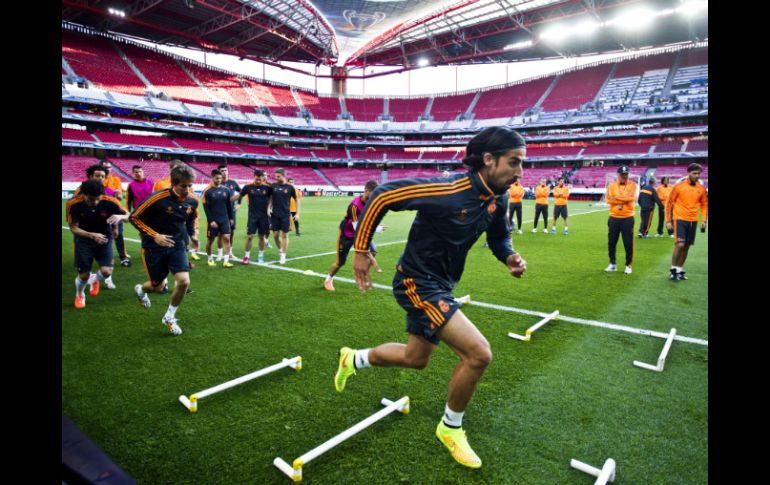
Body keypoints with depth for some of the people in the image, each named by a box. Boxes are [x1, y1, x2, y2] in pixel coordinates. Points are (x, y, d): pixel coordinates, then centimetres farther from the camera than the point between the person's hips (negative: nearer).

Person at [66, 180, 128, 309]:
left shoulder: (110, 202, -23)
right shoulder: (73, 204, -22)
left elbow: (127, 216, -9)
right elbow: (74, 228, -14)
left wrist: (120, 216, -34)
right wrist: (92, 235, -33)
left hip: (104, 239, 0)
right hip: (84, 240, 0)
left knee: (106, 272, -14)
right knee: (83, 275, 2)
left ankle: (95, 279, 26)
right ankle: (79, 295, 38)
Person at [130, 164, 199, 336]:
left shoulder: (192, 202, -6)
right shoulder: (157, 198, -22)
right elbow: (134, 217, -13)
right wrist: (154, 235, -22)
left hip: (177, 246, 3)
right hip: (154, 247, -3)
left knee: (184, 281, -16)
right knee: (157, 287, 8)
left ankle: (169, 317, 10)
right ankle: (140, 289, 50)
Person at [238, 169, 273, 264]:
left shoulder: (267, 187, -4)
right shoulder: (248, 187, -4)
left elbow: (271, 197, 8)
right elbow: (240, 195, 9)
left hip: (264, 216, 1)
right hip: (252, 216, 0)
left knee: (262, 236, 7)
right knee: (249, 236, -3)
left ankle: (260, 256, 19)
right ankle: (246, 256, 6)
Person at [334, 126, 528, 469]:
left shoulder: (498, 199, -3)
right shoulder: (447, 191, -28)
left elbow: (499, 236, 15)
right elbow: (381, 196, -22)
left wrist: (509, 258, -8)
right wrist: (361, 250, -17)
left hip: (440, 285, 9)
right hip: (417, 283, -9)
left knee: (416, 358, 22)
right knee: (479, 353, -16)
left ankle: (352, 360, 48)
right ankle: (450, 428, 12)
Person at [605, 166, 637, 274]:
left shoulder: (632, 185, 0)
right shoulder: (611, 186, 4)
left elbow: (632, 197, -18)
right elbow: (609, 200, -11)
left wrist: (617, 197, -13)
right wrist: (625, 199, -14)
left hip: (628, 218, -2)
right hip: (614, 218, 2)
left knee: (628, 243, 2)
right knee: (611, 242, 7)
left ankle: (628, 265, 16)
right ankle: (612, 263, 21)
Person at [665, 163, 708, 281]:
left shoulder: (701, 188, 6)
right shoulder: (679, 186, -5)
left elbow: (704, 205, 15)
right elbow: (669, 203, -1)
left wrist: (704, 220, 5)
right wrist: (668, 221, -3)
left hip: (693, 221, 5)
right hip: (680, 219, -4)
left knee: (686, 247, 8)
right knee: (680, 244, -15)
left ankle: (679, 270, 20)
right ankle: (673, 269, -2)